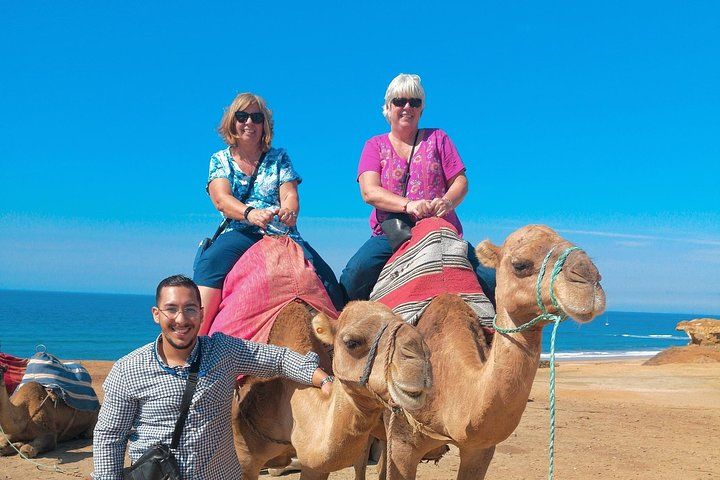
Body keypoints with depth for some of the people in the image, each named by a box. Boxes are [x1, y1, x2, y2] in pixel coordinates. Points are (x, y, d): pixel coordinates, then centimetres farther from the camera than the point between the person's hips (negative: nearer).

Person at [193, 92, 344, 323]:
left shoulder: (279, 157, 16)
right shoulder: (220, 160, 13)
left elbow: (290, 195, 4)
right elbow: (221, 199, -5)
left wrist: (289, 211, -24)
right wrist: (250, 213, -28)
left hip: (283, 234, 1)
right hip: (239, 233, -1)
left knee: (325, 277, -26)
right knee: (209, 263, -34)